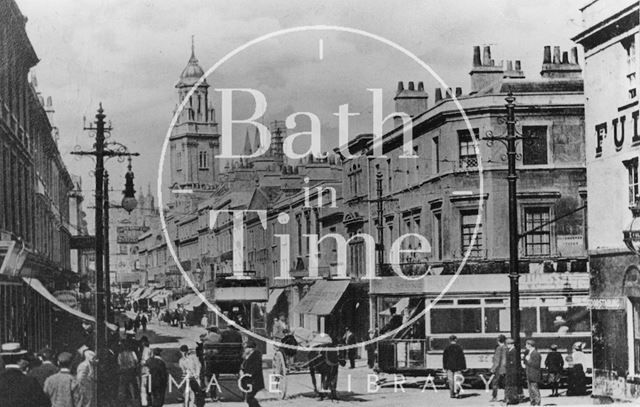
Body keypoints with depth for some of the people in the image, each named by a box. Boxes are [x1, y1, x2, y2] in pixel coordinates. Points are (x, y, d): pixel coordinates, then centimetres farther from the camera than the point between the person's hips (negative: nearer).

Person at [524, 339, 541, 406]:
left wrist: (528, 360, -18)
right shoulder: (528, 352, 16)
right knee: (530, 390, 13)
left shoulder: (536, 353, -15)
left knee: (535, 390, -8)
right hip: (529, 375, 10)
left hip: (534, 375, -10)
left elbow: (536, 365, -20)